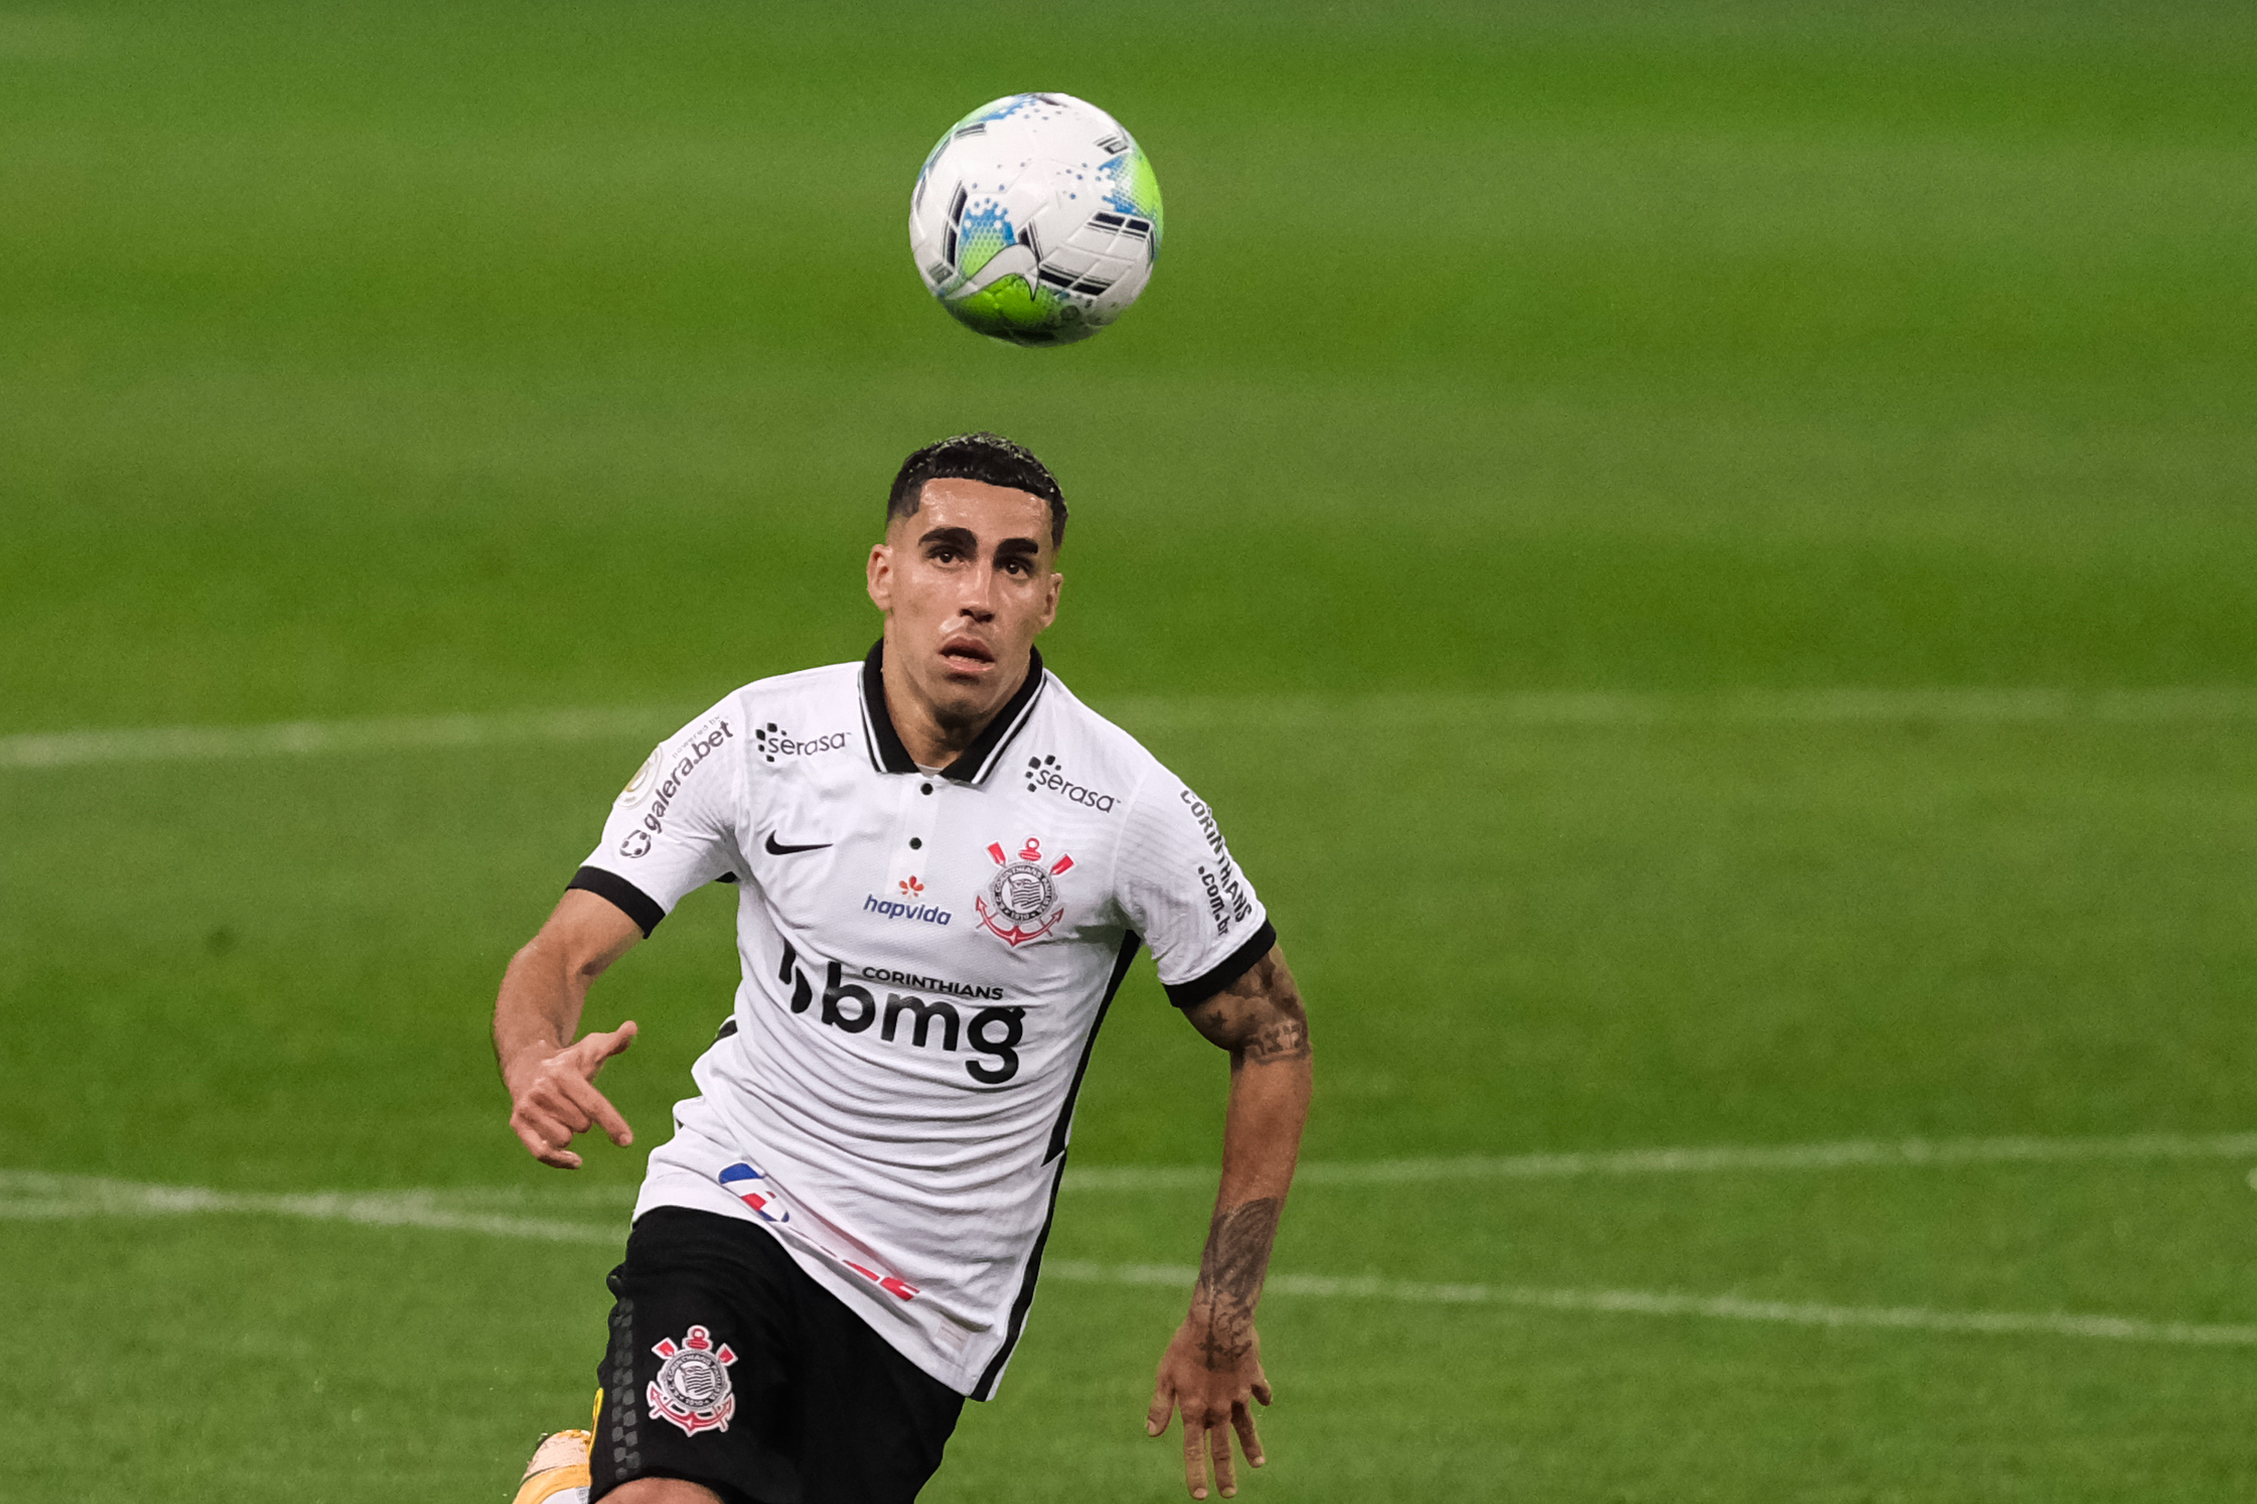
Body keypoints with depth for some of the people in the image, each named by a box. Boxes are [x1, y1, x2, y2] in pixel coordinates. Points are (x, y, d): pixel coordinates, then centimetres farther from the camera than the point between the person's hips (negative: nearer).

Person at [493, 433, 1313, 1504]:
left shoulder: (1128, 807, -10)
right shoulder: (754, 742, -8)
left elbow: (1270, 1036, 1)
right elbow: (564, 953, -8)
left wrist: (1222, 1322, -3)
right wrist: (537, 1068, -32)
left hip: (933, 1310, 1)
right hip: (731, 1210, -1)